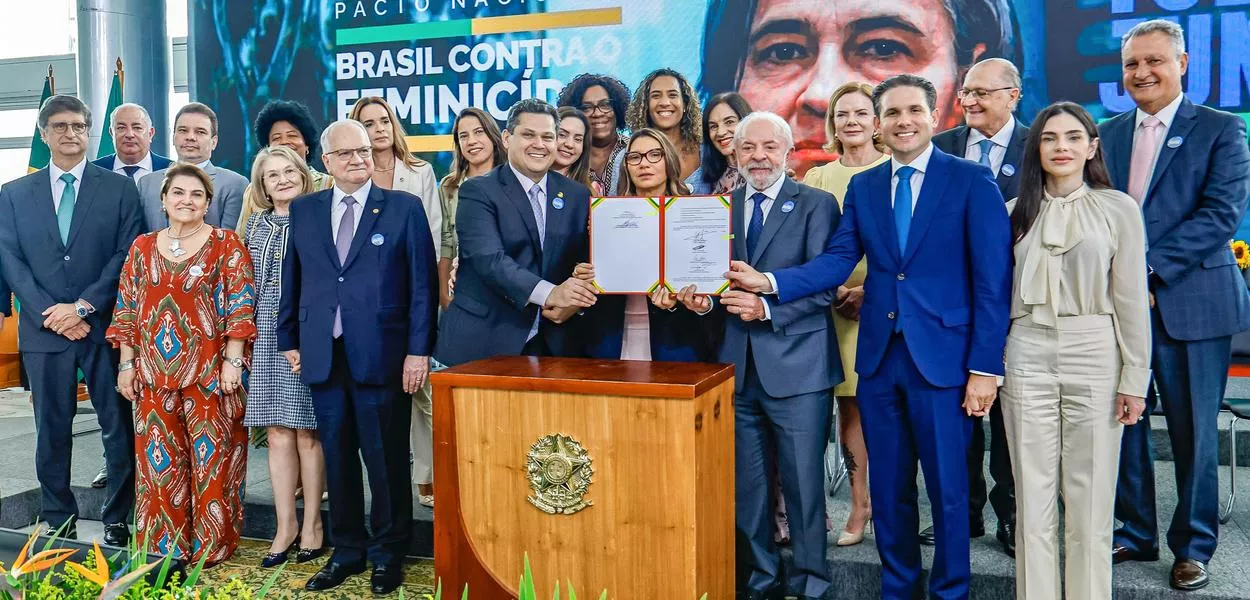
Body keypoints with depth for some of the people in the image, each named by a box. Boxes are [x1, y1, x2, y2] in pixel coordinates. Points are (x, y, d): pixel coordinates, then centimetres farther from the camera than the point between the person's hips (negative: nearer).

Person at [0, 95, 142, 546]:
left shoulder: (119, 188, 3)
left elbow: (128, 255, -4)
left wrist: (82, 307, -11)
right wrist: (52, 315, -9)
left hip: (105, 326, -2)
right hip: (44, 330, 2)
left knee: (119, 428, 3)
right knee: (52, 431, 9)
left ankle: (118, 522, 14)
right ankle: (59, 524, 21)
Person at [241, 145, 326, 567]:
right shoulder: (257, 224, 13)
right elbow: (248, 285, 17)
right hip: (268, 338, 4)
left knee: (308, 433, 2)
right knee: (278, 435, 6)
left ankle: (312, 524, 15)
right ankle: (285, 525, 17)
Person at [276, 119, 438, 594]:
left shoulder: (404, 208, 0)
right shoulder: (304, 211, 11)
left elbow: (423, 284, -3)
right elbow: (291, 281, 16)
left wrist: (418, 350, -8)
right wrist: (289, 340, 11)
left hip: (382, 356, -3)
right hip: (323, 356, 3)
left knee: (386, 460, 5)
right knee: (337, 459, 11)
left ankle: (388, 553, 21)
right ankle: (346, 550, 26)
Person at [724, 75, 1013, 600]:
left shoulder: (971, 180, -4)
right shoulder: (862, 187, 9)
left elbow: (992, 280, -7)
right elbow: (838, 260, -1)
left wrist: (985, 366, -12)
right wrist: (770, 282, -17)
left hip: (941, 357, -4)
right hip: (879, 358, 4)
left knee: (947, 489, 6)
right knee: (888, 488, 14)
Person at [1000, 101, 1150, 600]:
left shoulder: (1118, 209, 3)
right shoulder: (1017, 212, 9)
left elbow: (1131, 300, 0)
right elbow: (1000, 293, 10)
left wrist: (1135, 379, -3)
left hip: (1094, 357, -2)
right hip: (1027, 357, 2)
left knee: (1090, 501, 3)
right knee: (1033, 498, 7)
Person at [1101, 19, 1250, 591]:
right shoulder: (1107, 134, 13)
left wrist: (1150, 267, -18)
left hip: (1190, 302, -3)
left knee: (1193, 432, 5)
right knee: (1122, 423, 8)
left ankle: (1194, 546, 21)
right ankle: (1135, 534, 24)